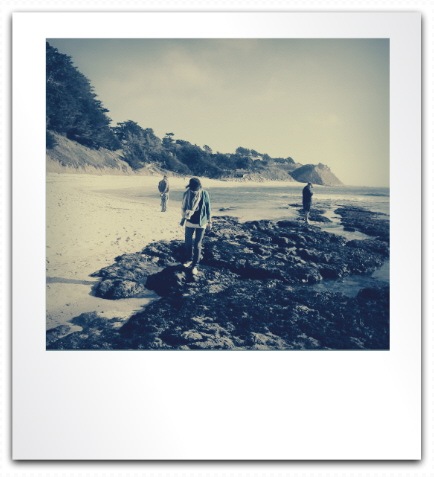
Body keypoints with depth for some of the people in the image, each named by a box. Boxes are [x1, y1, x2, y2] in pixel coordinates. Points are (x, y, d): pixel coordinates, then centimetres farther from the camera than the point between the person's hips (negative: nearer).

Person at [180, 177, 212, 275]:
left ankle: (195, 265, 8)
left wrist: (209, 221, 3)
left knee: (197, 245, 1)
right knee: (188, 242, 12)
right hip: (189, 222, 2)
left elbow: (208, 208, -3)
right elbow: (183, 207, -1)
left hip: (201, 223, -2)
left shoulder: (204, 194, -13)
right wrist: (184, 218, -8)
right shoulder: (186, 194, -12)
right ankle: (189, 260, 34)